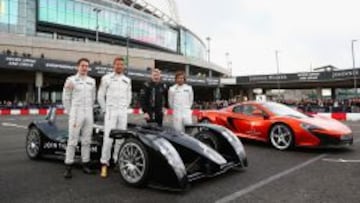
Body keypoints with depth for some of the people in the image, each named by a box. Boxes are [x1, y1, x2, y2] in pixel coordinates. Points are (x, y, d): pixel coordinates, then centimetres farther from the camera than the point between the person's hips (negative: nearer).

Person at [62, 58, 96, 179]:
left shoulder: (92, 81, 12)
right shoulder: (71, 80, -1)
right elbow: (66, 98, 2)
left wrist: (89, 109, 14)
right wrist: (70, 112, 4)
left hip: (89, 114, 4)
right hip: (76, 114, -4)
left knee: (86, 141, 9)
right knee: (72, 141, -3)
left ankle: (85, 164, 17)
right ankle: (68, 167, 3)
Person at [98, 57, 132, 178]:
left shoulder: (127, 80, 12)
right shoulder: (106, 78, 0)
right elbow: (100, 96, 3)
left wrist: (125, 108, 13)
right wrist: (105, 110, 2)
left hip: (123, 112, 4)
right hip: (111, 111, -4)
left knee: (121, 137, 5)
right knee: (108, 137, -9)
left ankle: (117, 161, 16)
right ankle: (104, 163, 0)